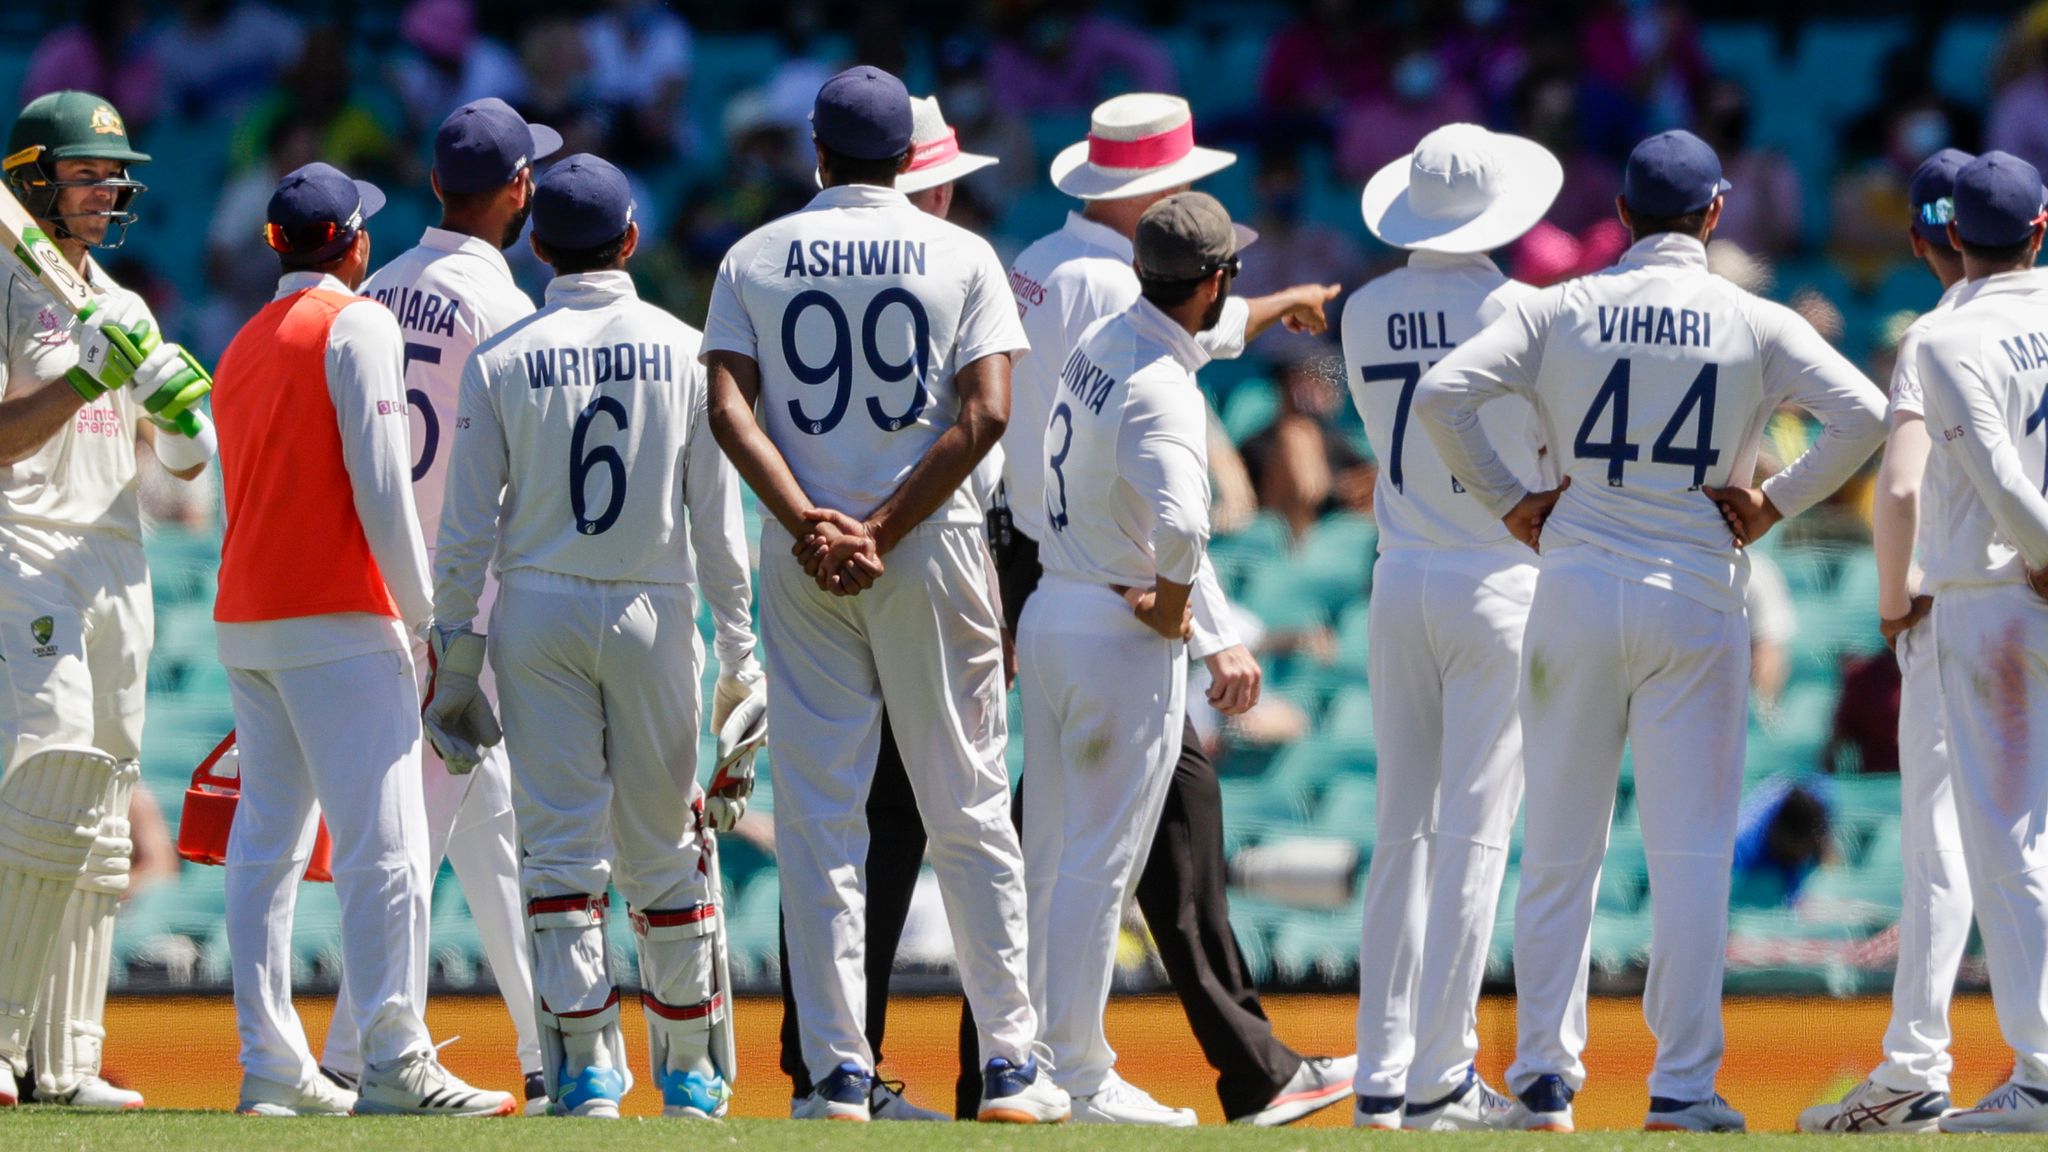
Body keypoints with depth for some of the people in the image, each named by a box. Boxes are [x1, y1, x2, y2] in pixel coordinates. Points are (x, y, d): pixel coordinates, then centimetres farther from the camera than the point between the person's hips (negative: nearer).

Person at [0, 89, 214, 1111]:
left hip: (116, 567, 8)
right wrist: (85, 377, -23)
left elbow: (182, 460, 18)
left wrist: (181, 412, -4)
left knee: (97, 828, 5)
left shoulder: (125, 311, 20)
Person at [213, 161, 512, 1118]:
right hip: (337, 621, -8)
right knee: (384, 841, -11)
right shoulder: (357, 325, -5)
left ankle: (272, 1067, 4)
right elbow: (379, 483, -12)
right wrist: (427, 619, -11)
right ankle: (393, 1063, -18)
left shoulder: (243, 346, 19)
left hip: (243, 621, 8)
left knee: (267, 840, 7)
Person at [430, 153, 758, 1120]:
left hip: (536, 610, 0)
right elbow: (718, 518, 1)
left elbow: (467, 525, -2)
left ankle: (585, 1068, -7)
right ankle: (689, 1071, 14)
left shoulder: (501, 360, -2)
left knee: (561, 845, 0)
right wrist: (739, 652, 5)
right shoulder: (684, 350, 0)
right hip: (654, 609, 0)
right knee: (664, 848, 8)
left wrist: (453, 645, 5)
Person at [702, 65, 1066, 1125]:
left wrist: (810, 526, -13)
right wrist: (883, 532, -11)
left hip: (801, 562, 1)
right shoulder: (961, 256, 2)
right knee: (968, 810, 5)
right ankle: (1011, 1064, 4)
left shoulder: (756, 258, 5)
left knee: (818, 818, 2)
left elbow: (728, 408, -7)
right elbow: (984, 414, -10)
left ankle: (839, 1073, -3)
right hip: (931, 554, -1)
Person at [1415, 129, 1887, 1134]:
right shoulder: (1755, 324, 0)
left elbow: (1442, 391, -6)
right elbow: (1863, 412, -12)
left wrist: (1507, 501, 2)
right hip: (1697, 600, -1)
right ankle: (1682, 1087, -3)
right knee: (1691, 850, 0)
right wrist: (1777, 501, -2)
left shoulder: (1562, 311, 3)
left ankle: (1544, 1076, 7)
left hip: (1576, 589, 1)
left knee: (1559, 850, 7)